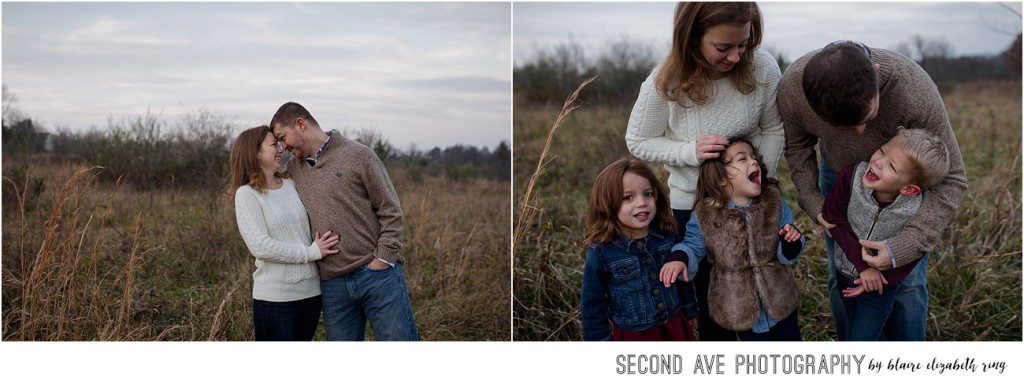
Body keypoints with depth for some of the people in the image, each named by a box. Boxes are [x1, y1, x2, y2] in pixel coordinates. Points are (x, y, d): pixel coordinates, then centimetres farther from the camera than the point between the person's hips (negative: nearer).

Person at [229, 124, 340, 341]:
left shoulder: (292, 185, 11)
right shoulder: (246, 194, -6)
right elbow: (261, 247, -16)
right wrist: (311, 252, -14)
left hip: (310, 290, 6)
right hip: (275, 297, -6)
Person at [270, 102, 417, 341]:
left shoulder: (358, 155, -3)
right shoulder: (294, 167, 13)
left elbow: (391, 211, -3)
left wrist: (383, 259, -10)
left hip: (377, 274, -5)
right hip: (332, 284, 5)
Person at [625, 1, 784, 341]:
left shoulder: (763, 67, -20)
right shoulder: (666, 82, -24)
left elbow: (773, 130, -5)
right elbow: (637, 142, -11)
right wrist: (691, 151, -26)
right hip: (690, 200, -2)